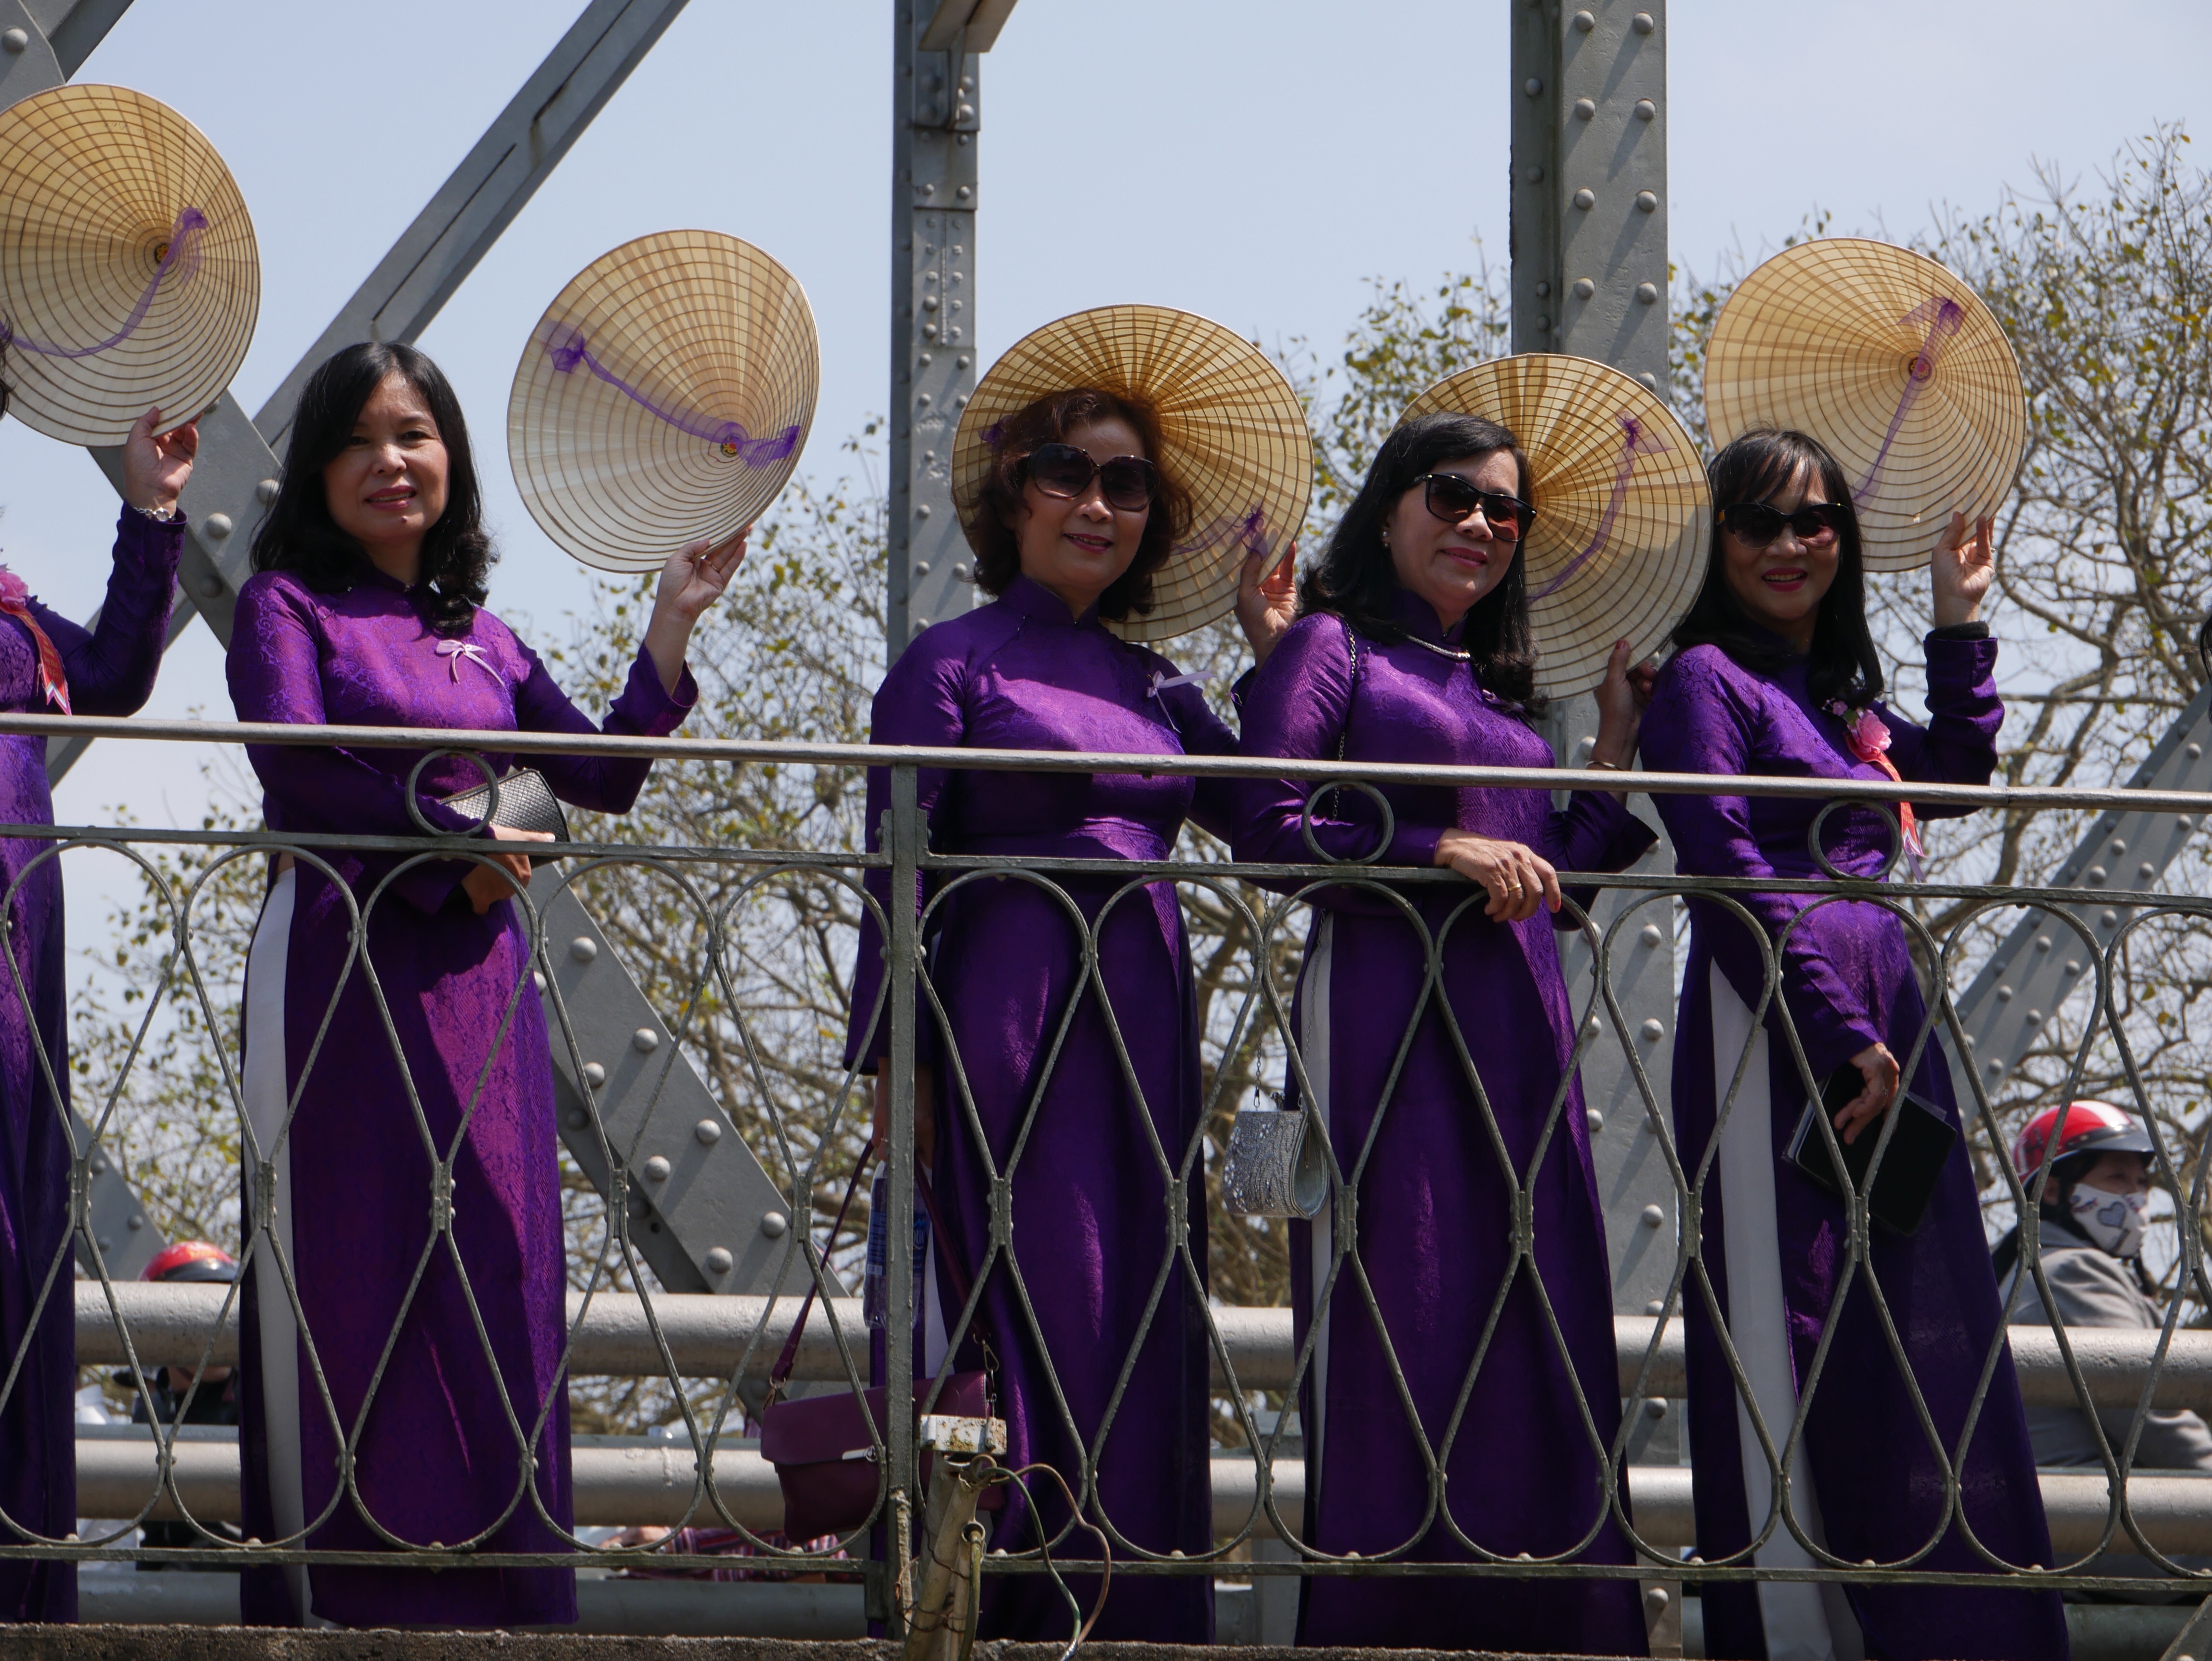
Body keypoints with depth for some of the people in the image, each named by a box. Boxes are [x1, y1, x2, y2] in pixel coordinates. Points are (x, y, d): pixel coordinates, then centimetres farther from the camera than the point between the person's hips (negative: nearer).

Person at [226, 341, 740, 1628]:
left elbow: (603, 776, 15)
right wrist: (455, 843, -10)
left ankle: (491, 1596, 0)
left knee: (494, 1269, 0)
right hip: (343, 965, -5)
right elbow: (298, 768, -11)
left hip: (476, 976, 5)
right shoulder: (287, 605, 4)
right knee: (356, 1272, -8)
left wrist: (674, 623, 9)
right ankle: (348, 1600, -8)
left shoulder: (483, 639, 19)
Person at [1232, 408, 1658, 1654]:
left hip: (1519, 1031, 7)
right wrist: (1441, 851, -13)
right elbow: (1269, 829, -7)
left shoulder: (1499, 690, 23)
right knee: (1401, 1324, -11)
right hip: (1388, 1004, -7)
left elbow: (1560, 875, 18)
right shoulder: (1334, 649, 4)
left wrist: (1619, 744, 18)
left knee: (1538, 1327, 0)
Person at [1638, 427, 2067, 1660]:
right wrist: (1837, 1035, -17)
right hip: (1775, 1029, -8)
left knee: (1913, 1320, 4)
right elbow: (1729, 875, -12)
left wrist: (1962, 622, 27)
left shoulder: (1842, 697, 20)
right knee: (1792, 1328, -11)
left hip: (1879, 1022, 8)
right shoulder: (1707, 680, -3)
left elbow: (1958, 771, 36)